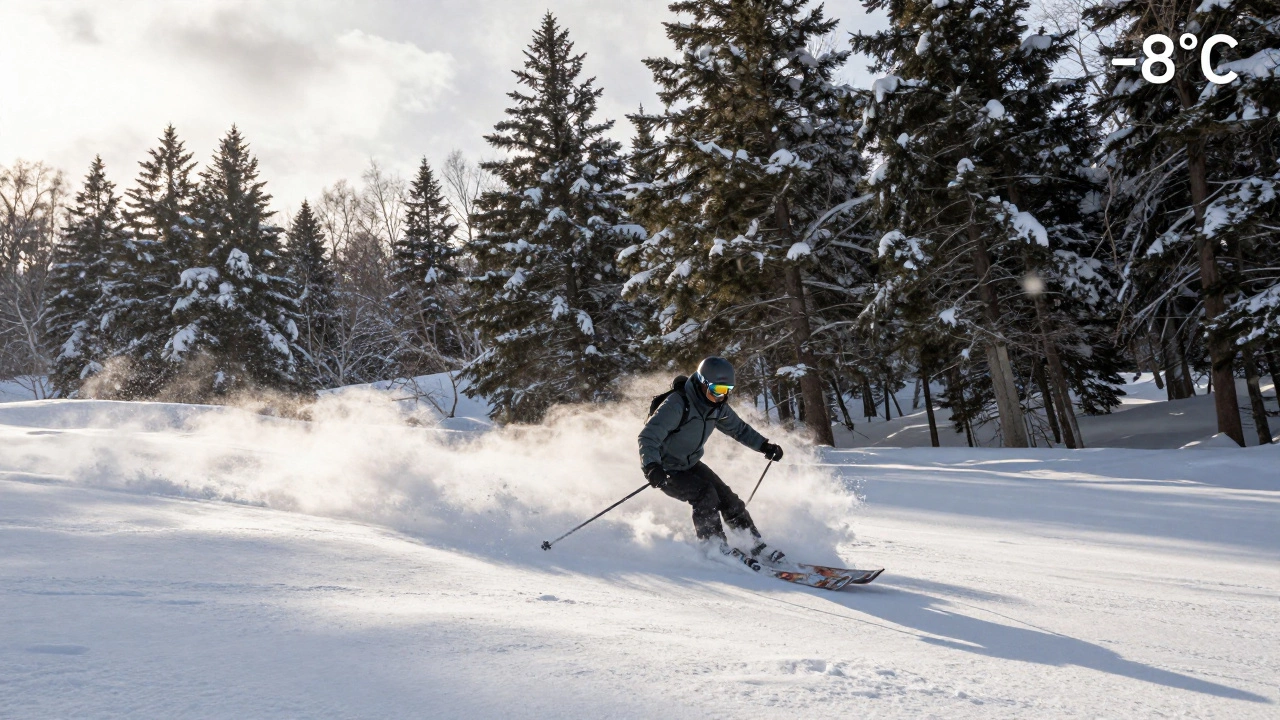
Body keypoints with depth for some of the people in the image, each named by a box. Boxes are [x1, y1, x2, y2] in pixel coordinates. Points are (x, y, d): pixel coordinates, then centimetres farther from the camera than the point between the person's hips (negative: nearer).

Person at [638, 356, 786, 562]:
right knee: (706, 495, -25)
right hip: (665, 470, -7)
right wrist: (652, 466, -51)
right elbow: (648, 436, -35)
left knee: (727, 498, -3)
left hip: (690, 464, 7)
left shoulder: (718, 407, -5)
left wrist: (764, 446, 1)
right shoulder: (677, 404, -29)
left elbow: (739, 429, 13)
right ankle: (716, 549, -14)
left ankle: (757, 547, 7)